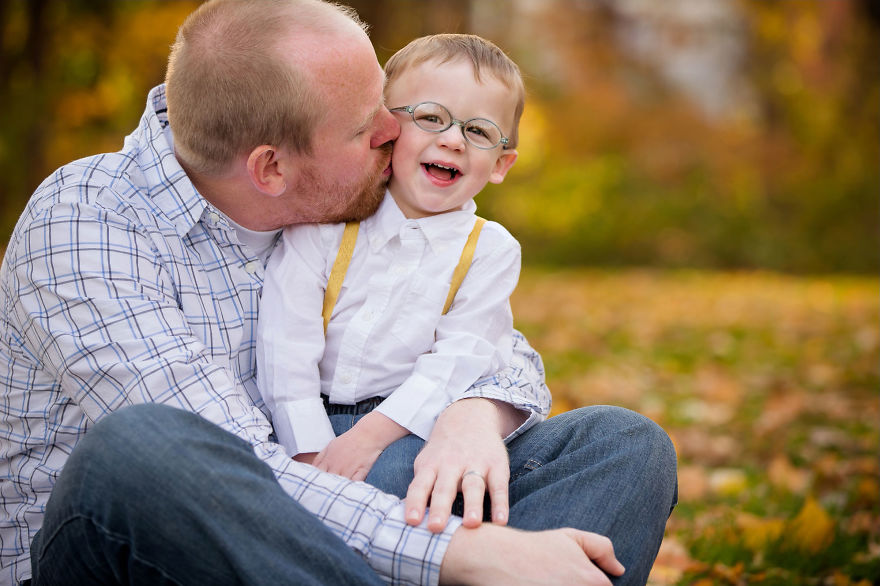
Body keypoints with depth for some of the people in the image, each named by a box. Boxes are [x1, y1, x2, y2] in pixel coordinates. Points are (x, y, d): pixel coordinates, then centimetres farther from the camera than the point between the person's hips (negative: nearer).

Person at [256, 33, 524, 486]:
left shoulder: (490, 251, 2)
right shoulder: (323, 220, -1)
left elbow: (459, 360, -8)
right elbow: (285, 342, -5)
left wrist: (369, 436, -21)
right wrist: (311, 452, -15)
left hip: (405, 427, -1)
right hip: (309, 425, 2)